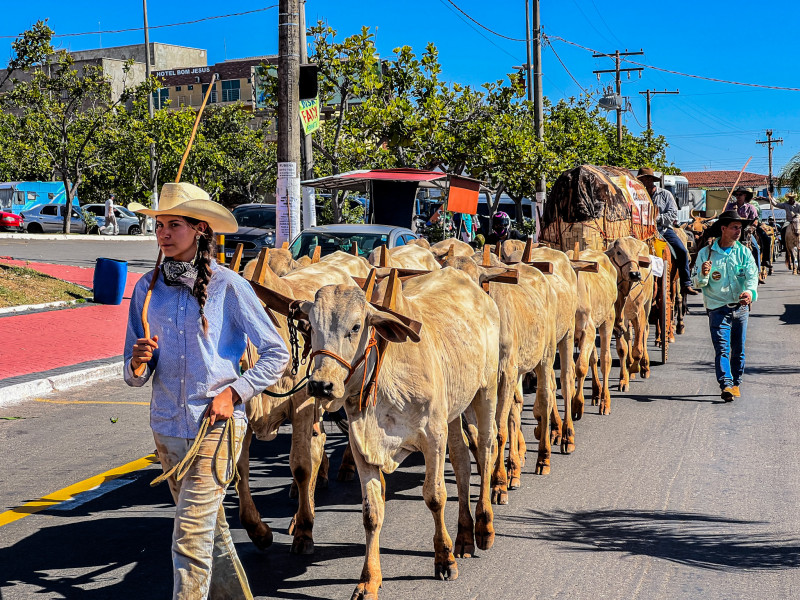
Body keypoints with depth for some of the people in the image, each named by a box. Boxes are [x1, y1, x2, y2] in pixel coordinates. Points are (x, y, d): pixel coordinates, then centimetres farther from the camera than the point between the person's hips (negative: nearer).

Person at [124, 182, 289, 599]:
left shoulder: (228, 286, -9)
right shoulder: (147, 288, 2)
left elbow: (276, 354, -2)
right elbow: (134, 376, 6)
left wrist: (234, 392, -12)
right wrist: (138, 365, -17)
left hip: (217, 424, -5)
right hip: (167, 425, 5)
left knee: (191, 537, -10)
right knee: (211, 526, 20)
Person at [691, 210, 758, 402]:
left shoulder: (744, 253, 4)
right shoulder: (705, 253, -1)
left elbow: (752, 275, -10)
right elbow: (698, 283, 0)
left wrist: (750, 291, -31)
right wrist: (704, 274, -24)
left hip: (740, 307, 3)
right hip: (718, 308, -3)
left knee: (739, 349, 10)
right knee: (722, 348, -13)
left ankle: (736, 383, 24)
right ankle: (725, 385, -20)